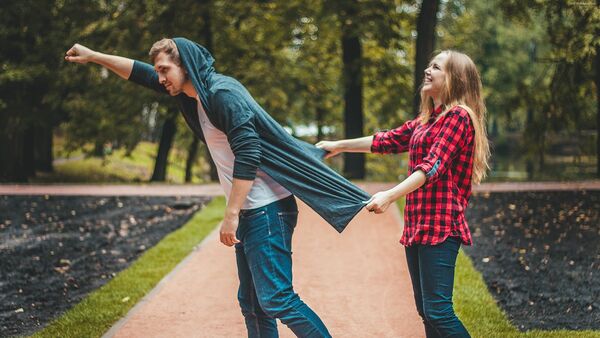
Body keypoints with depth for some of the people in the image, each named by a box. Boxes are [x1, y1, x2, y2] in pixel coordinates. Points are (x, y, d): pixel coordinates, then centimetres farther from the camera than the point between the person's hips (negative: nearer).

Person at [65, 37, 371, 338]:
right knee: (251, 304, 12)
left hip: (266, 211, -10)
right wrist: (93, 56, 26)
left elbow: (247, 157, -22)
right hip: (247, 213, 10)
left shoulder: (223, 95, -15)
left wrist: (231, 215, -20)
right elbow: (140, 73, 25)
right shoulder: (197, 94, 14)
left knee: (276, 299, -14)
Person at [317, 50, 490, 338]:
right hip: (417, 226, 9)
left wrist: (390, 196, -30)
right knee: (426, 311, 9)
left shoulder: (458, 116, -9)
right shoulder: (426, 119, 19)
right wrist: (340, 146, 27)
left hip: (440, 227, -9)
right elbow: (389, 140, 26)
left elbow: (434, 165, -20)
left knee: (438, 311, -15)